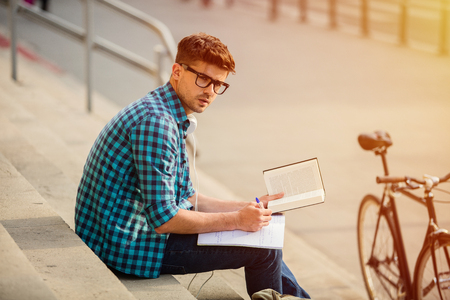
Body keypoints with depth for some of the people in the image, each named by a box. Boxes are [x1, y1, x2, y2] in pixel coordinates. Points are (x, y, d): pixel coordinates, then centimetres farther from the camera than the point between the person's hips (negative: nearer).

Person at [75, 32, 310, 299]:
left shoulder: (171, 117, 12)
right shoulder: (155, 120, -23)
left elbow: (186, 198, 20)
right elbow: (163, 219, -25)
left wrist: (249, 207, 13)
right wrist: (236, 220, -16)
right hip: (128, 247, -11)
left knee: (264, 233, 19)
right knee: (263, 246, -7)